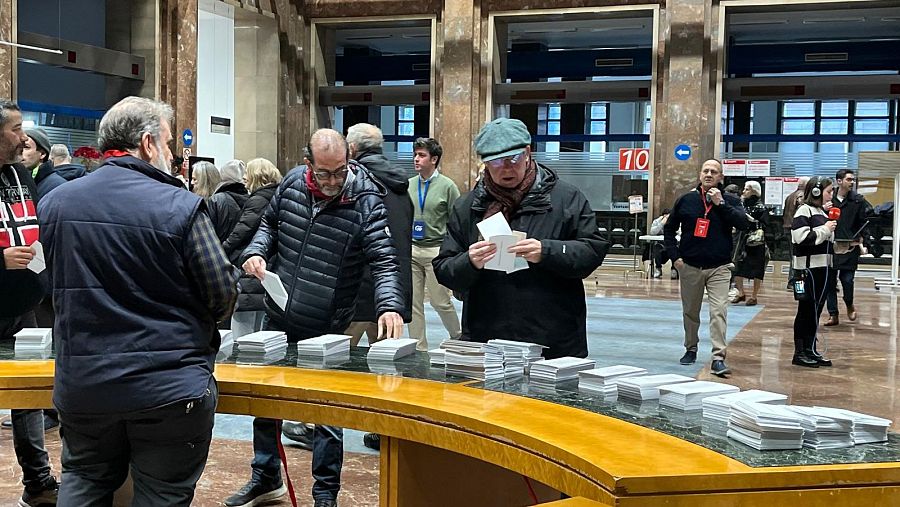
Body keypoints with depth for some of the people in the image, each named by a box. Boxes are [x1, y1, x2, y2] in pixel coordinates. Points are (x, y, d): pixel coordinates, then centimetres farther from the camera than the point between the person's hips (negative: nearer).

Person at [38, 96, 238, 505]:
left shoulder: (54, 203, 0)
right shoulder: (180, 206, -14)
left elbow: (57, 289, 11)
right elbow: (224, 295, -11)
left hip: (80, 385, 4)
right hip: (169, 388, -4)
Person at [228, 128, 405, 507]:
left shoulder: (365, 200, -17)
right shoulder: (292, 182, -2)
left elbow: (384, 260, -24)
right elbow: (270, 223, 15)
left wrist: (389, 305, -40)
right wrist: (256, 252, -4)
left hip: (326, 330, -5)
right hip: (278, 319, 5)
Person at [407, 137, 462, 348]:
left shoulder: (447, 186, -4)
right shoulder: (408, 185, 9)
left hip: (436, 251, -4)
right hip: (411, 250, 4)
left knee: (440, 301, 0)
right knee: (413, 303, 5)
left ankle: (458, 337, 23)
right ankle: (418, 348, 15)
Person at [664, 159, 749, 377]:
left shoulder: (730, 202, 2)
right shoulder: (686, 200, 5)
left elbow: (744, 224, -15)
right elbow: (669, 229, 12)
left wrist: (720, 203, -17)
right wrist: (675, 255, 2)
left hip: (719, 267, -2)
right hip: (689, 266, 2)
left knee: (719, 311, -12)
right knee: (690, 311, 12)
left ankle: (718, 358, -13)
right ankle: (691, 349, 30)